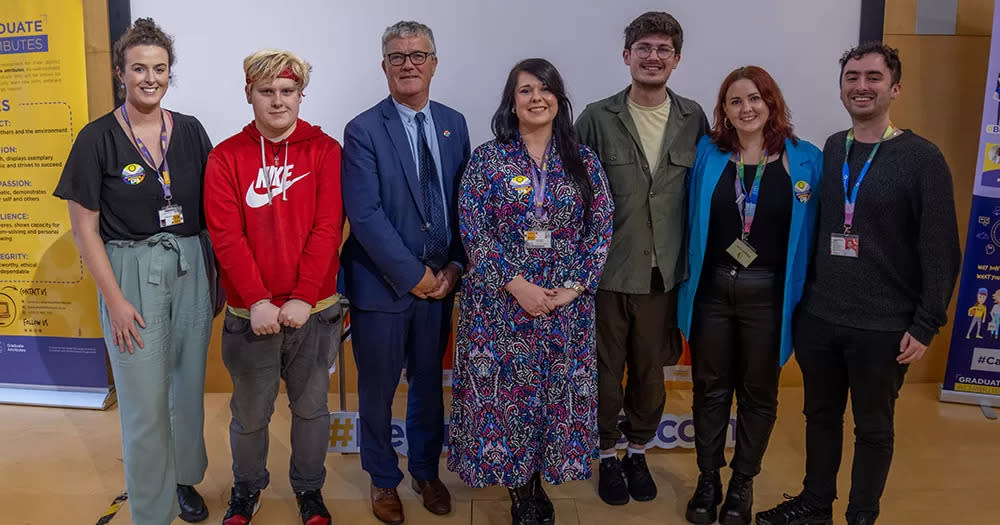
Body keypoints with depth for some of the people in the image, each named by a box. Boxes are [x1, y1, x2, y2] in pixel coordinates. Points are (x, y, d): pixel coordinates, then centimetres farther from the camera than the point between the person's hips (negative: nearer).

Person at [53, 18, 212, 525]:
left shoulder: (190, 131, 3)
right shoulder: (97, 138, -6)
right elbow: (84, 227, -5)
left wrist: (216, 273, 2)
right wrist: (114, 299, -10)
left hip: (190, 269, 3)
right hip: (131, 272, -3)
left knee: (189, 386, 15)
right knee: (145, 402, 2)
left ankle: (183, 478, 39)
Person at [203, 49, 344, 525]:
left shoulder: (325, 151, -2)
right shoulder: (226, 157, 0)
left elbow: (328, 228, -9)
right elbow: (226, 235, -8)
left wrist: (303, 298, -15)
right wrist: (257, 300, -16)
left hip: (314, 309, 0)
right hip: (250, 313, 0)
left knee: (310, 405, 15)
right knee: (250, 412, 14)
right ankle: (247, 486, 38)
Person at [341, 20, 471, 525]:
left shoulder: (453, 123, 5)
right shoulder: (364, 130, -9)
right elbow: (365, 216, -17)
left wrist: (455, 266, -4)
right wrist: (413, 276, -16)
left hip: (439, 282, 4)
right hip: (381, 284, -4)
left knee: (429, 383, 17)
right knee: (378, 389, 12)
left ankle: (426, 471, 39)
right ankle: (384, 479, 34)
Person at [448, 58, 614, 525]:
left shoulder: (583, 161, 4)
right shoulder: (487, 158, -2)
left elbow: (601, 228, 1)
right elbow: (472, 230, -7)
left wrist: (574, 286, -10)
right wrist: (517, 286, -15)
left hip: (567, 305, 2)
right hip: (501, 302, -1)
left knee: (558, 392, 9)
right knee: (504, 393, 5)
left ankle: (539, 481, 31)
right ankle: (518, 487, 26)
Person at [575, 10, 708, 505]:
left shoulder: (693, 119, 3)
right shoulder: (596, 118, -5)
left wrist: (692, 261, 5)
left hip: (665, 273, 2)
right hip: (607, 272, -2)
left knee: (651, 370, 15)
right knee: (605, 370, 11)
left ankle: (638, 451, 36)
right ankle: (608, 454, 32)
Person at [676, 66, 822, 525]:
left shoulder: (806, 160, -3)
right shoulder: (707, 154, -1)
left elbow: (811, 231, 1)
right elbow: (691, 220, 5)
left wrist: (801, 294, -2)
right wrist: (688, 282, 1)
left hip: (768, 294, 0)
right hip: (711, 290, 1)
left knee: (758, 393, 13)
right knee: (710, 389, 13)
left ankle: (742, 484, 31)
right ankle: (708, 480, 30)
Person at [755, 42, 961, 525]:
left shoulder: (922, 159, -8)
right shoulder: (828, 151, 6)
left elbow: (941, 250, -9)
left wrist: (925, 325, -12)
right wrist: (800, 299, 8)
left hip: (883, 327, -4)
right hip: (818, 317, 4)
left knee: (873, 428, 11)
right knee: (820, 415, 17)